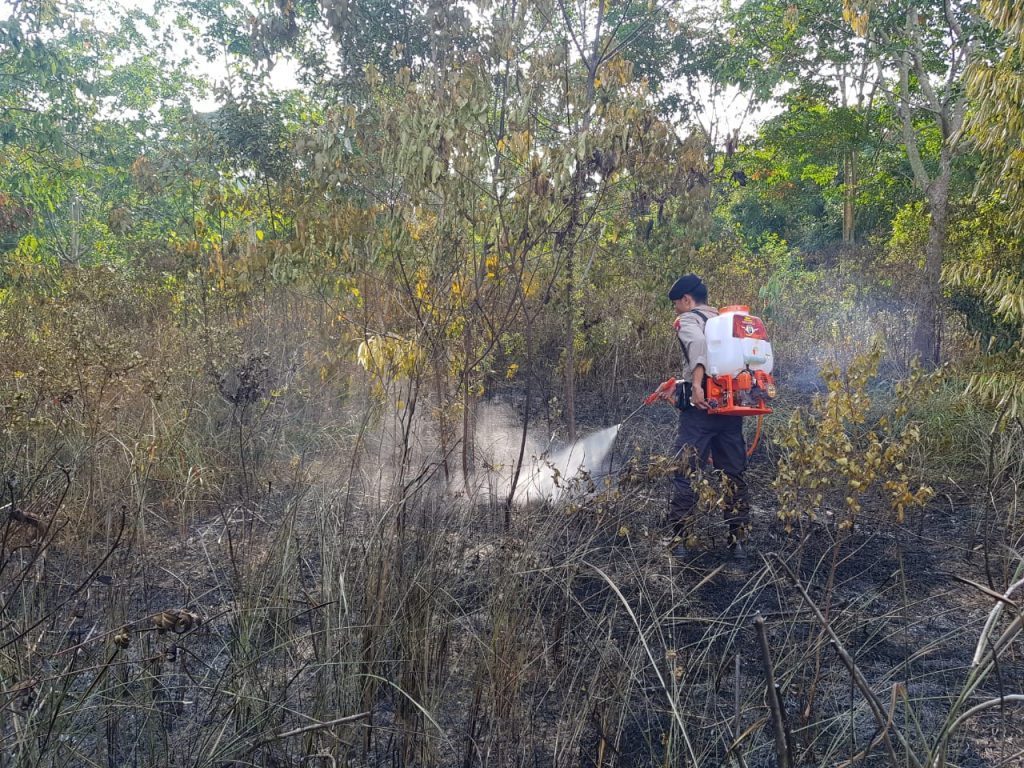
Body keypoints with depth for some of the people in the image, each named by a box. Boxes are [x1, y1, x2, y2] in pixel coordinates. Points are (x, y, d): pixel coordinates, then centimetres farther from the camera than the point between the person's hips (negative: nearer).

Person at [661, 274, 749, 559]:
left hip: (702, 407, -7)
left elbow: (698, 343, -22)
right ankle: (738, 540, 13)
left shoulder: (688, 320, 0)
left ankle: (684, 539, -4)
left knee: (685, 471, -1)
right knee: (733, 474, 11)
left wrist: (696, 385, -30)